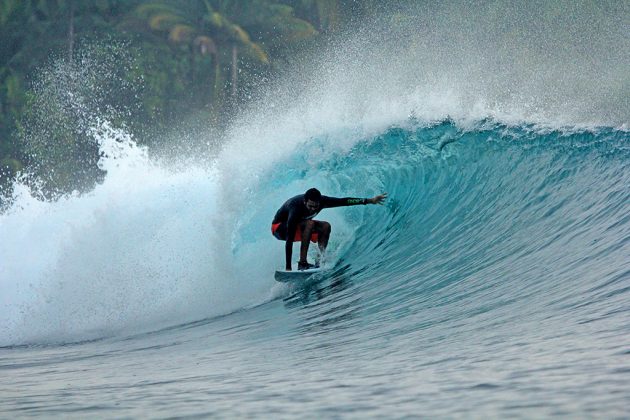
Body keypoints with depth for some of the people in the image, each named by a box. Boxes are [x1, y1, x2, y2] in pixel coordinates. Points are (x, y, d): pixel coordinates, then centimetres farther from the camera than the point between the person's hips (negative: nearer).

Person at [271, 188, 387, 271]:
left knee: (325, 226, -10)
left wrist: (369, 201, -14)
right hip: (279, 228, -7)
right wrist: (288, 268, -44)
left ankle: (320, 261, -11)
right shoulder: (296, 208, -40)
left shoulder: (320, 201, -22)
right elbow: (289, 241, -41)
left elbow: (344, 201, -11)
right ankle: (302, 263, -35)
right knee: (310, 224, -32)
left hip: (299, 225, 7)